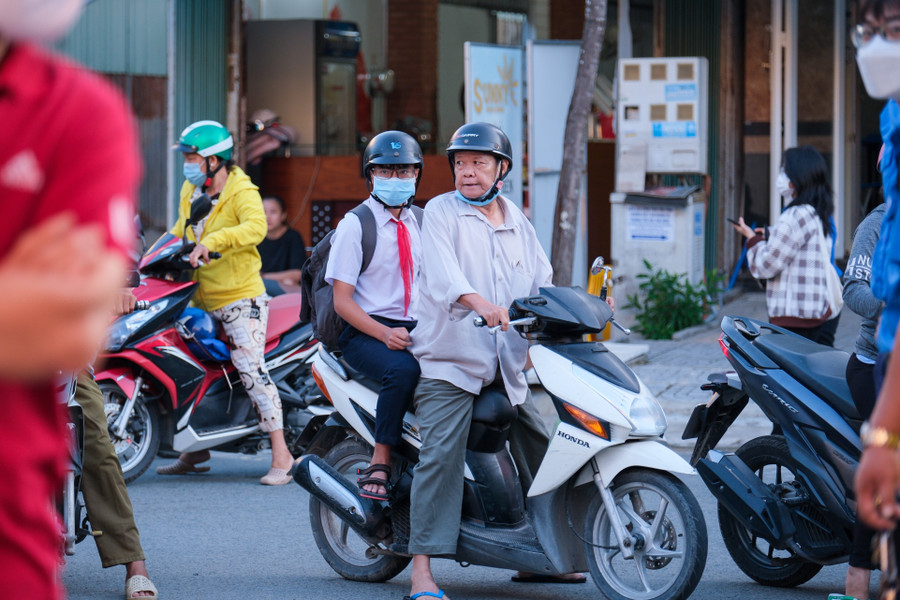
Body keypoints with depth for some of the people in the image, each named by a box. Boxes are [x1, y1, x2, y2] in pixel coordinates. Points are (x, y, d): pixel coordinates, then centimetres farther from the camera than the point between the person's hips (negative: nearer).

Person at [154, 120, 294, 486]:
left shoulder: (242, 192, -13)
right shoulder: (190, 191, 12)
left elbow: (256, 227, -32)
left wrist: (210, 241, -42)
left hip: (240, 296, -9)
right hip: (201, 301, 9)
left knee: (249, 366, -19)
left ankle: (281, 455, -17)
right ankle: (195, 451, 25)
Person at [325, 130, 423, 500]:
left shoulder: (421, 223, 15)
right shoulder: (355, 225, -2)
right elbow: (341, 301, -7)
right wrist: (385, 334, -21)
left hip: (415, 328, 5)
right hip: (363, 332, -5)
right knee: (403, 369, -36)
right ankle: (379, 465, -26)